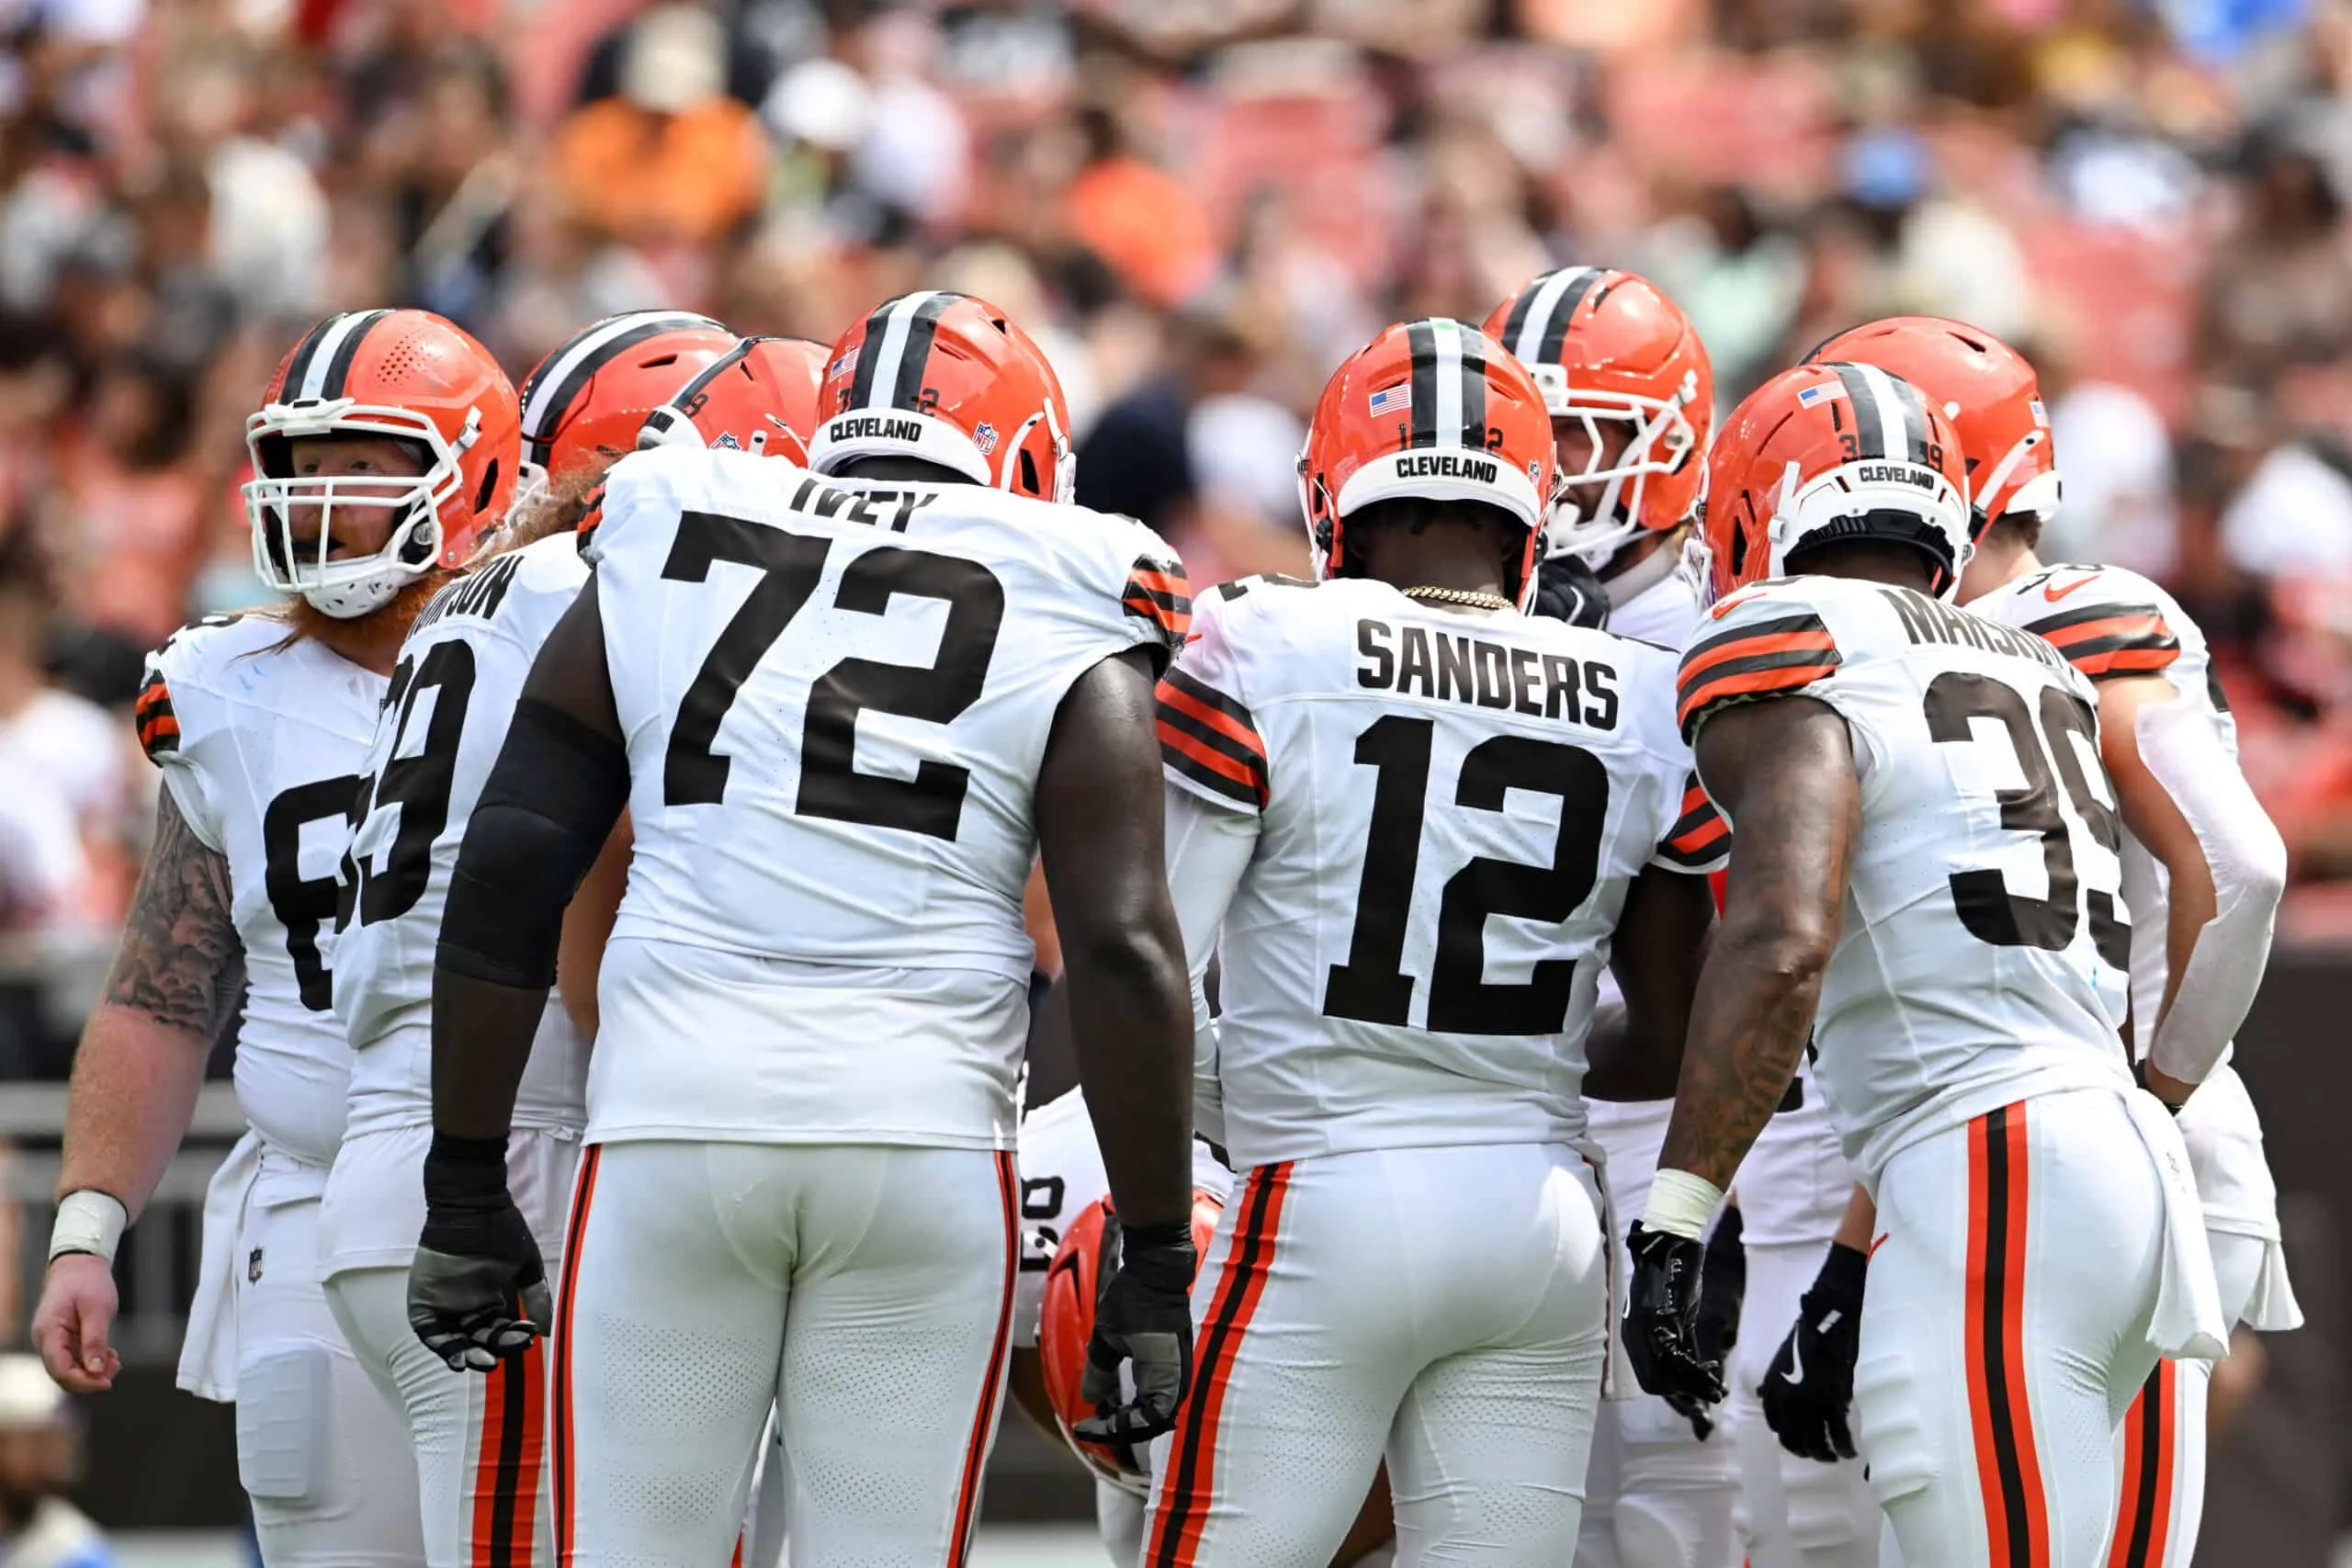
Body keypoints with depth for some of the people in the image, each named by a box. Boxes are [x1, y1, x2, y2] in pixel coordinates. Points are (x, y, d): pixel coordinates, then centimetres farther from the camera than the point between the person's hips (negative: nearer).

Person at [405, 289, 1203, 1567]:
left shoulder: (657, 567, 13)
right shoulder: (1062, 639, 7)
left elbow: (506, 877, 8)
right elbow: (1123, 954, -1)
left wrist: (466, 1188, 12)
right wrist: (1155, 1260, 3)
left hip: (669, 1126, 1)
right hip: (925, 1139, -1)